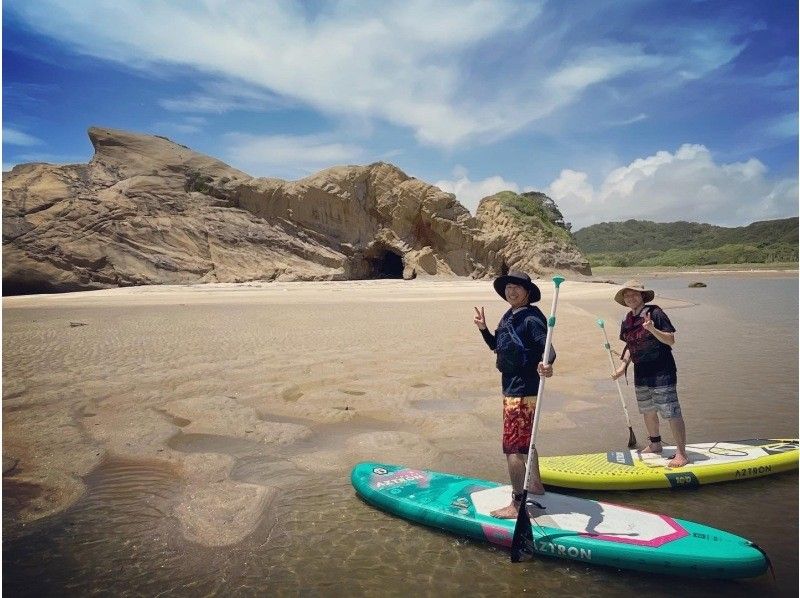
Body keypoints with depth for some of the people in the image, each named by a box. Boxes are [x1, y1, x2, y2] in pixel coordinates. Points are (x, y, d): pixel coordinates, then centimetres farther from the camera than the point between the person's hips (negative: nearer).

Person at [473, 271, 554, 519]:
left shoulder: (532, 318, -17)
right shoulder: (509, 317, 10)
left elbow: (548, 349, -25)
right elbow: (497, 346, 18)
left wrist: (546, 365, -46)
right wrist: (483, 328, 3)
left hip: (522, 390, -10)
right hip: (512, 387, 10)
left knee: (513, 446, -6)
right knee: (525, 440, 25)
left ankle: (516, 504, 2)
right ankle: (535, 484, 44)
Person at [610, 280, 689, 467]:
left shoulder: (655, 313, -11)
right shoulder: (627, 322, 8)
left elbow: (671, 340, -14)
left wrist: (653, 329, -29)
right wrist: (623, 366, 7)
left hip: (662, 372, -7)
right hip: (641, 374, 7)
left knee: (671, 413, -6)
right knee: (648, 411, 19)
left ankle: (681, 454, 3)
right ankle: (655, 444, 38)